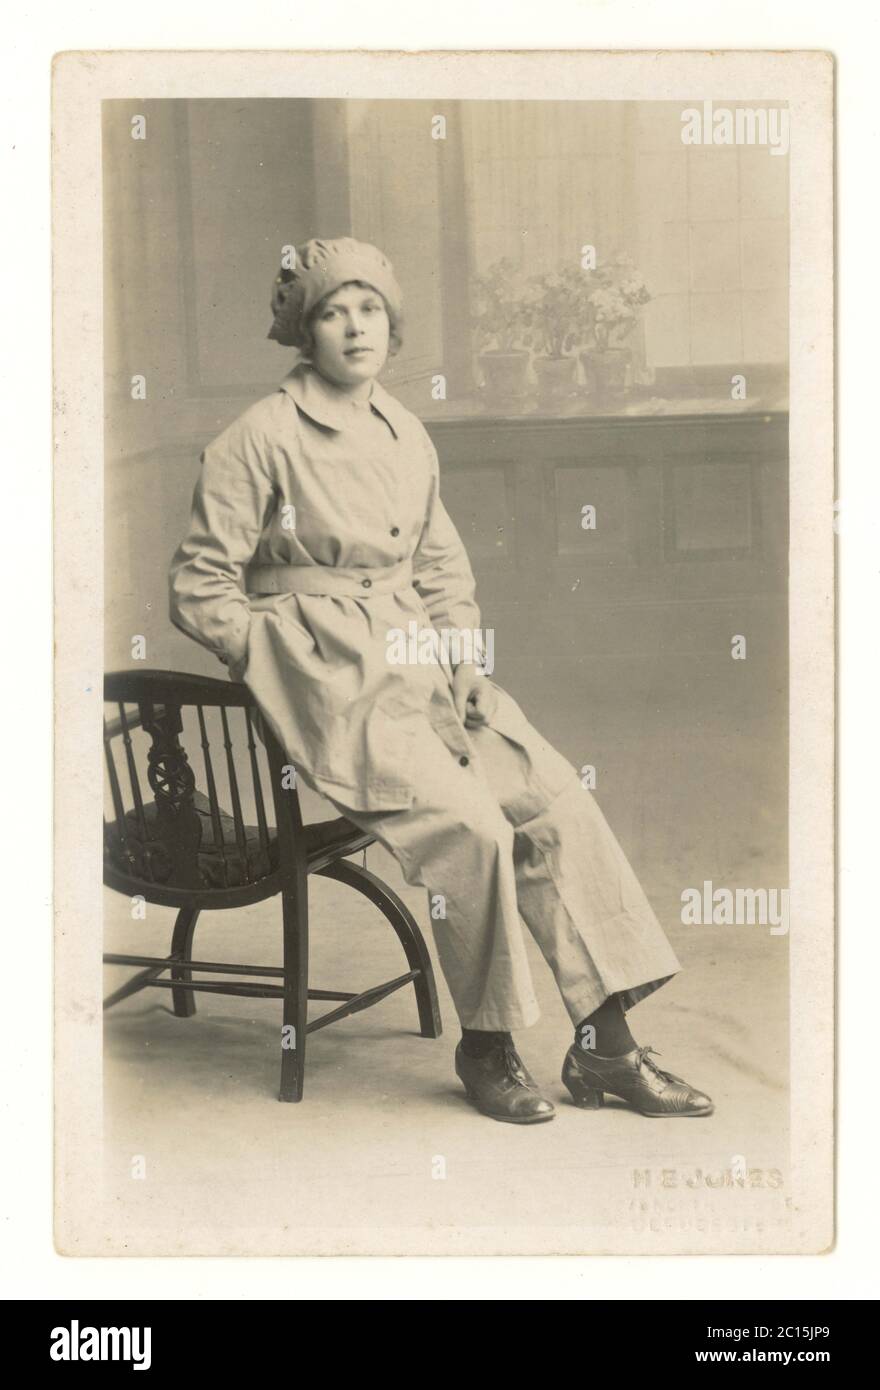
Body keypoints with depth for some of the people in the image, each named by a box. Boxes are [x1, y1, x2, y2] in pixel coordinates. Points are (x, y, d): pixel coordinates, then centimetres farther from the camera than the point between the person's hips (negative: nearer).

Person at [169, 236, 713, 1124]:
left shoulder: (407, 436, 13)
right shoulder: (261, 438, -7)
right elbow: (201, 591, -6)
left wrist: (461, 659, 6)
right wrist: (292, 663, -10)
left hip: (422, 666, 7)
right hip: (331, 687, -6)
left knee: (561, 806, -10)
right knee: (471, 827, -24)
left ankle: (604, 1044, -3)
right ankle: (485, 1048, -4)